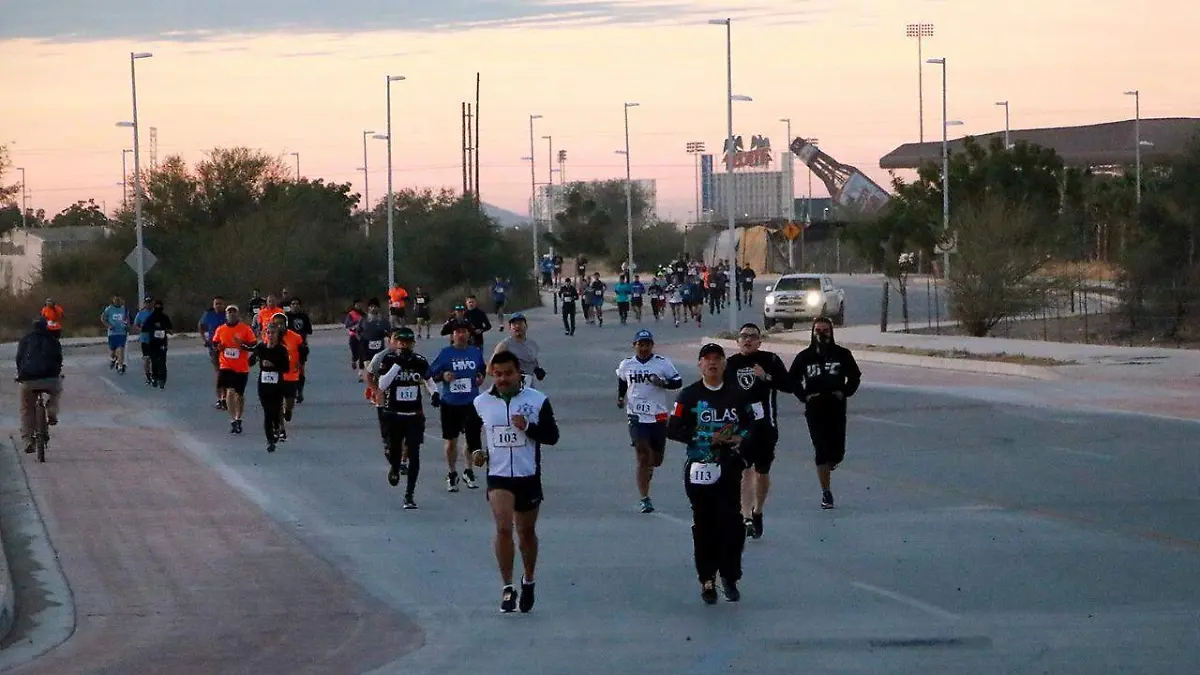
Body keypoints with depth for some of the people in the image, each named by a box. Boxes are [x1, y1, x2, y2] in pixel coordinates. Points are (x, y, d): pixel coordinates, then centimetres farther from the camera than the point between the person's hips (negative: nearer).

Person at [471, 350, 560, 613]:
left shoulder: (537, 400, -3)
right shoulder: (482, 403, 2)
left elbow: (552, 436, -3)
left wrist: (528, 427, -19)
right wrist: (476, 451, 2)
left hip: (529, 476, 0)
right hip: (498, 476, 0)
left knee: (527, 531, 14)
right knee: (503, 527, -19)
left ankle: (528, 580, 36)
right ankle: (507, 587, -13)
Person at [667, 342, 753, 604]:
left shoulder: (736, 394, 8)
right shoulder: (689, 395, -1)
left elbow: (750, 423, 19)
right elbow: (673, 430, -5)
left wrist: (739, 437, -4)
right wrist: (708, 438, -12)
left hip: (729, 467, 1)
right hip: (699, 469, -1)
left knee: (732, 522, -7)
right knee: (704, 524, 3)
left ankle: (729, 576, 4)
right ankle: (707, 580, 13)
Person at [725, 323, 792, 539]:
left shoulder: (770, 360, 0)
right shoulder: (731, 364, 6)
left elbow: (788, 386, -8)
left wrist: (767, 377, -21)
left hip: (765, 425, 0)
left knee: (762, 471, 13)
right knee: (744, 470, -13)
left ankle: (757, 512, 34)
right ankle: (746, 518, -20)